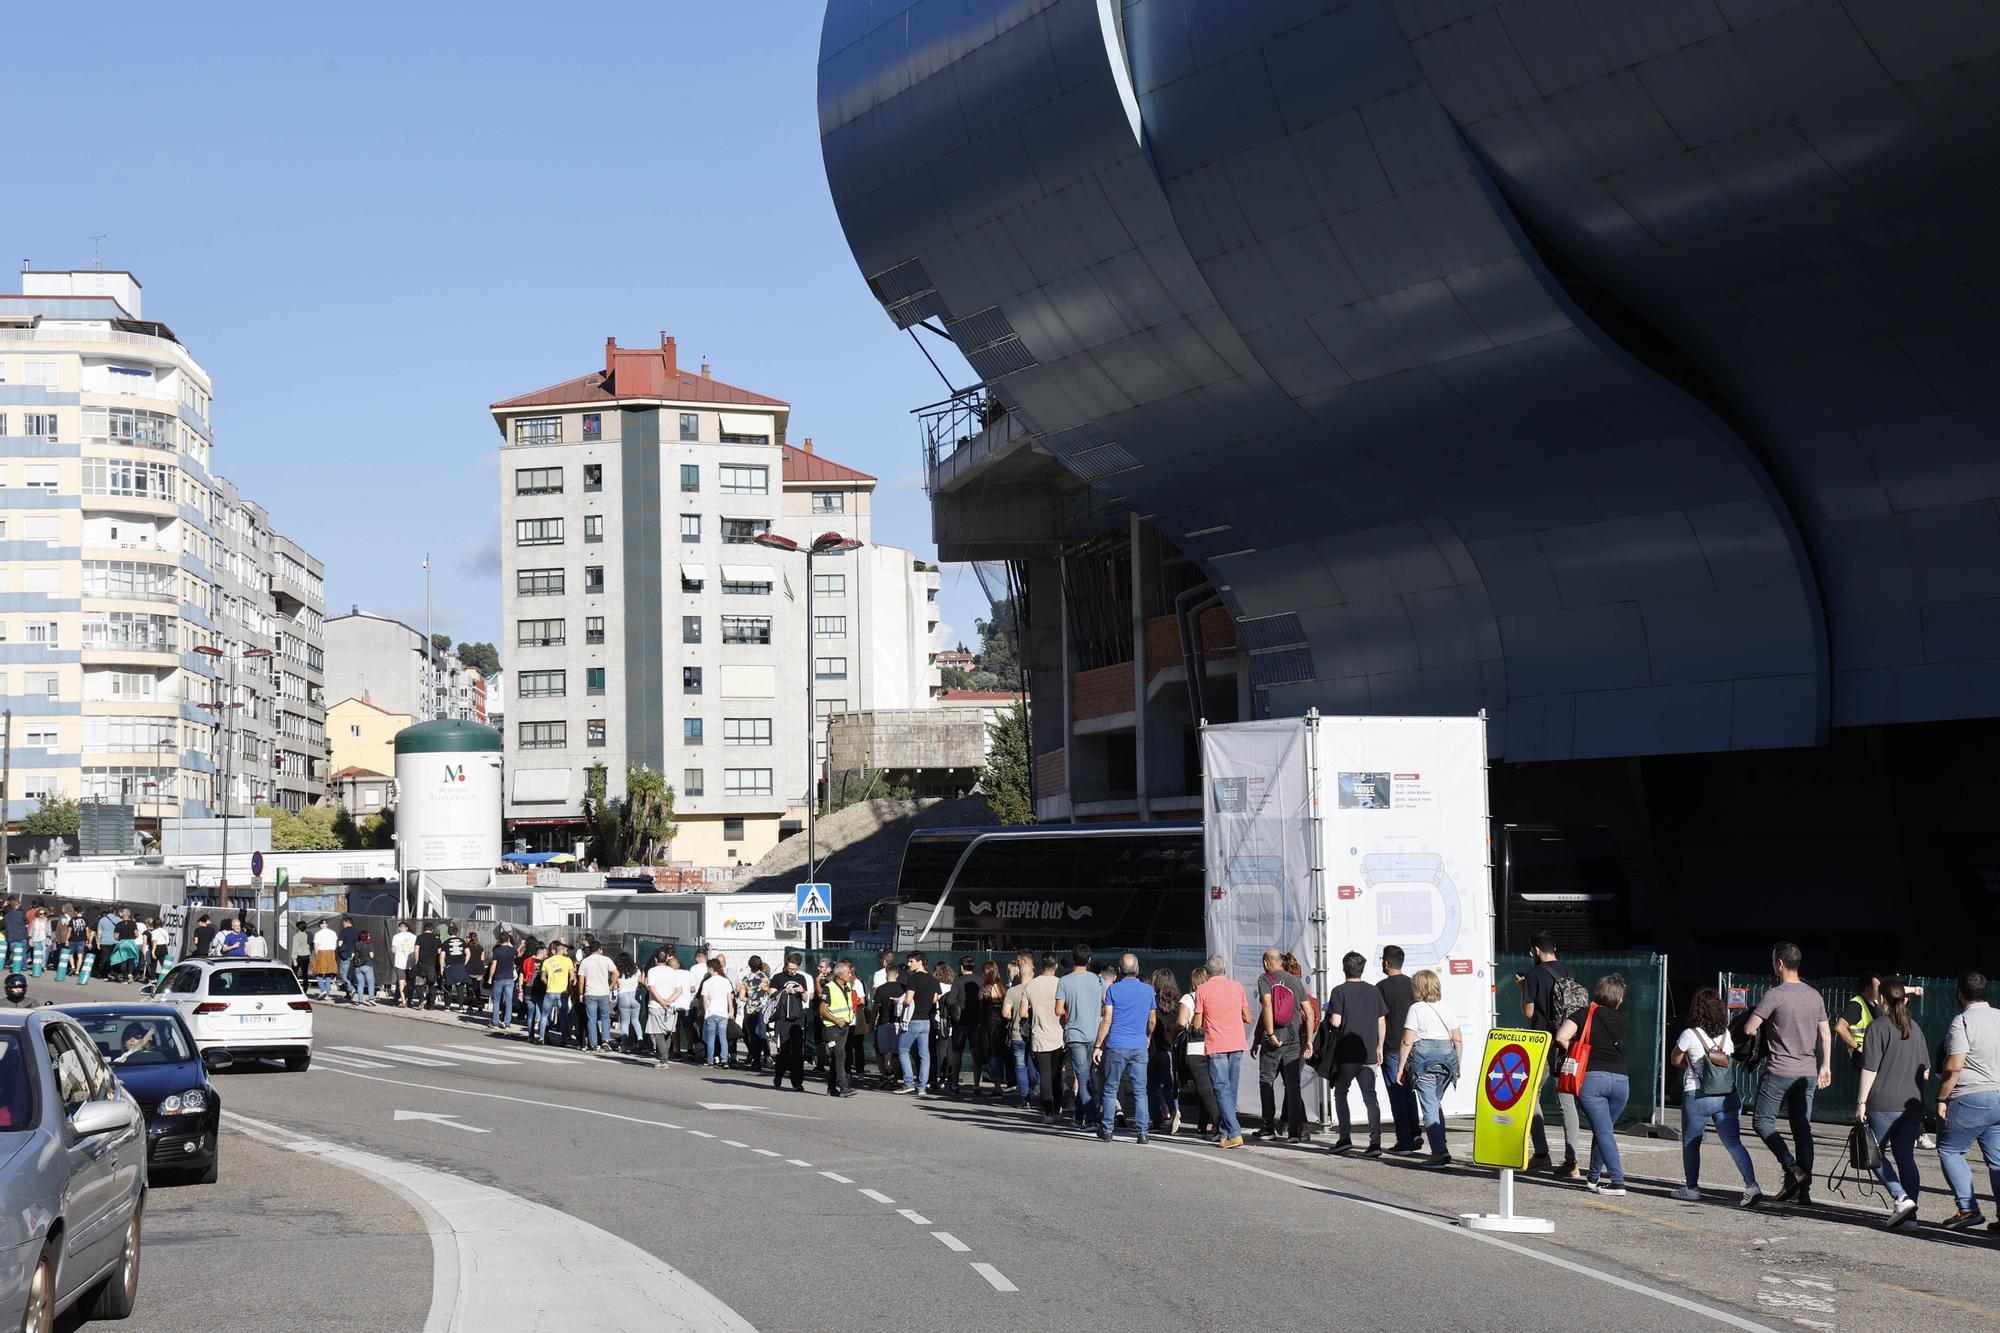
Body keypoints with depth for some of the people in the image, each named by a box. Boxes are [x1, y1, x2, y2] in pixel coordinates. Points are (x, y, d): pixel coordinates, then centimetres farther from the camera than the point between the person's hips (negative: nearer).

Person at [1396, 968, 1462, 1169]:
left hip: (1424, 1059, -6)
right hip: (1447, 1055, 6)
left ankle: (1440, 1152, -14)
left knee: (1429, 1107, -6)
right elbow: (1458, 1040, 13)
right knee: (1436, 1103, 18)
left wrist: (1400, 1068, -3)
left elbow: (1407, 1042, -8)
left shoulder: (1416, 1009, -5)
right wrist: (1457, 1064, 22)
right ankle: (1440, 1149, 14)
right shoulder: (1447, 1008, 11)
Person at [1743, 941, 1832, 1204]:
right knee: (1802, 1128, 7)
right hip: (1808, 1073, 6)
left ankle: (1792, 1168, -10)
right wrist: (1825, 1066, 20)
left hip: (1779, 1072, -6)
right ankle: (1804, 1187, 3)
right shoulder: (1815, 996, 9)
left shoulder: (1774, 995, -12)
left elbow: (1748, 1029, -12)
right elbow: (1826, 1034, 14)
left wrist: (1760, 1028, 10)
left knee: (1763, 1121, 6)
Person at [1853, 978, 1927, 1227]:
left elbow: (1870, 1069, -12)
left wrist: (1862, 1101, -8)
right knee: (1905, 1156, 9)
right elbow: (1926, 1072, 15)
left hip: (1883, 1103, -6)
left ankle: (1900, 1198, -10)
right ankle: (1910, 1213, 5)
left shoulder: (1878, 1027, -8)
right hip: (1912, 1104, 6)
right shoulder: (1915, 1029, 12)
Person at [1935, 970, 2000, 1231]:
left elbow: (1953, 1068, -18)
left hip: (1971, 1099, -7)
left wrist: (1941, 1099, -9)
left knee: (1949, 1150, 7)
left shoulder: (1962, 1023, -12)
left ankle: (1968, 1209, 0)